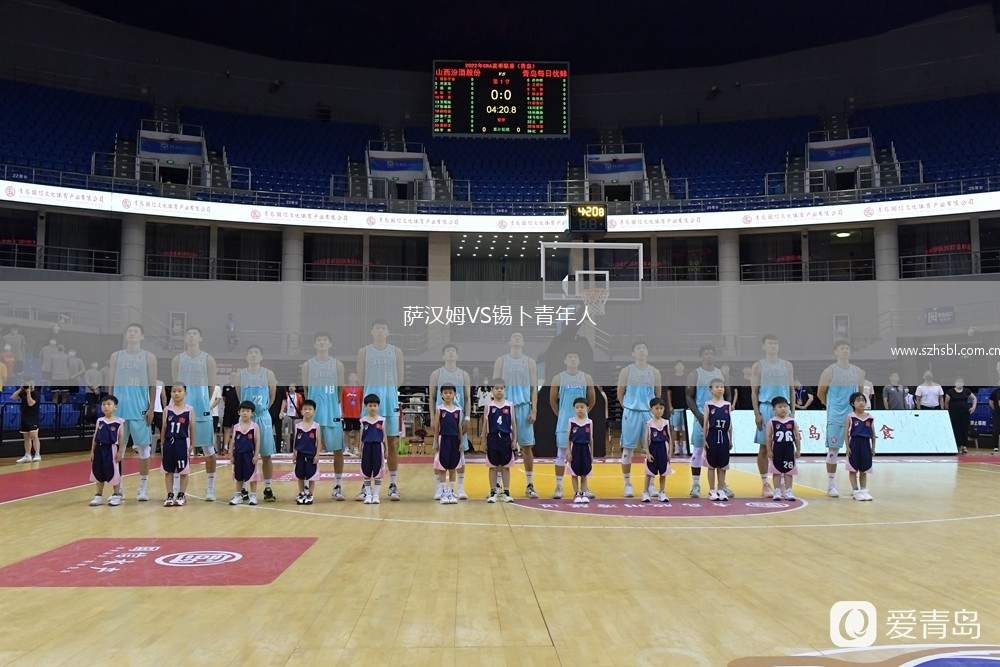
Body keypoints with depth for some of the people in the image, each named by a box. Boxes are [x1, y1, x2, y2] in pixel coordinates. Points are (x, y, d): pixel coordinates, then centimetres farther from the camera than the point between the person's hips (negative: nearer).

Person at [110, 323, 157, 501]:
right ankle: (119, 486, 16)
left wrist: (151, 408, -5)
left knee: (143, 449, 0)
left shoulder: (149, 357, 3)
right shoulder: (116, 356, 9)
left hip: (140, 410, -2)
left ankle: (143, 488, 7)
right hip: (119, 408, 2)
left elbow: (152, 385, 2)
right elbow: (110, 383, 10)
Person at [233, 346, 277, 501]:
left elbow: (273, 396, 7)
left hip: (263, 418, 0)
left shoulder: (268, 374, -1)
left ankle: (268, 489, 12)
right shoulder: (239, 375, -1)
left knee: (266, 455, 3)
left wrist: (263, 408, 9)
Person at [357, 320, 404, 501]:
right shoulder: (364, 351, 5)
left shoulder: (396, 351, 7)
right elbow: (360, 378, 5)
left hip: (391, 397, 1)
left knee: (393, 443, 3)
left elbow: (400, 378, 7)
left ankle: (393, 484, 10)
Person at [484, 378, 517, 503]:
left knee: (506, 466, 6)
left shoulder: (510, 405, 2)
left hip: (506, 438, 1)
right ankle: (493, 492, 12)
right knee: (493, 466, 5)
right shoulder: (489, 406, 0)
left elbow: (513, 424, 4)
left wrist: (514, 440, 0)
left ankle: (506, 492, 14)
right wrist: (484, 441, 1)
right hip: (493, 438, -1)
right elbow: (485, 424, 3)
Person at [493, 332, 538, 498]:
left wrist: (534, 410, -4)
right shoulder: (501, 361, 5)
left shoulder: (529, 362, 7)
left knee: (527, 447, 2)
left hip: (524, 407, 1)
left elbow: (534, 388, 4)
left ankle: (529, 485, 9)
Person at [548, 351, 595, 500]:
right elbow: (552, 400, 7)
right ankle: (559, 487, 4)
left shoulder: (586, 378, 3)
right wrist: (559, 415, 9)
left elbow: (592, 400, 13)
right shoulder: (558, 378, -1)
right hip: (564, 421, -2)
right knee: (561, 454, -1)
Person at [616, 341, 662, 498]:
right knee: (628, 448, 0)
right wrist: (628, 407, 3)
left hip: (650, 413, 2)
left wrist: (653, 408, 9)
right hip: (631, 413, -2)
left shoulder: (654, 372, 6)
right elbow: (620, 393, 4)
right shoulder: (626, 371, -1)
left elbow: (658, 394, 13)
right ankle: (627, 483, 8)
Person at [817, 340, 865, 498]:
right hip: (835, 417, -4)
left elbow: (860, 393, 18)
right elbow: (820, 393, 4)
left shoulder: (858, 372, 7)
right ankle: (831, 485, 6)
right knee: (833, 449, -1)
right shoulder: (829, 372, -4)